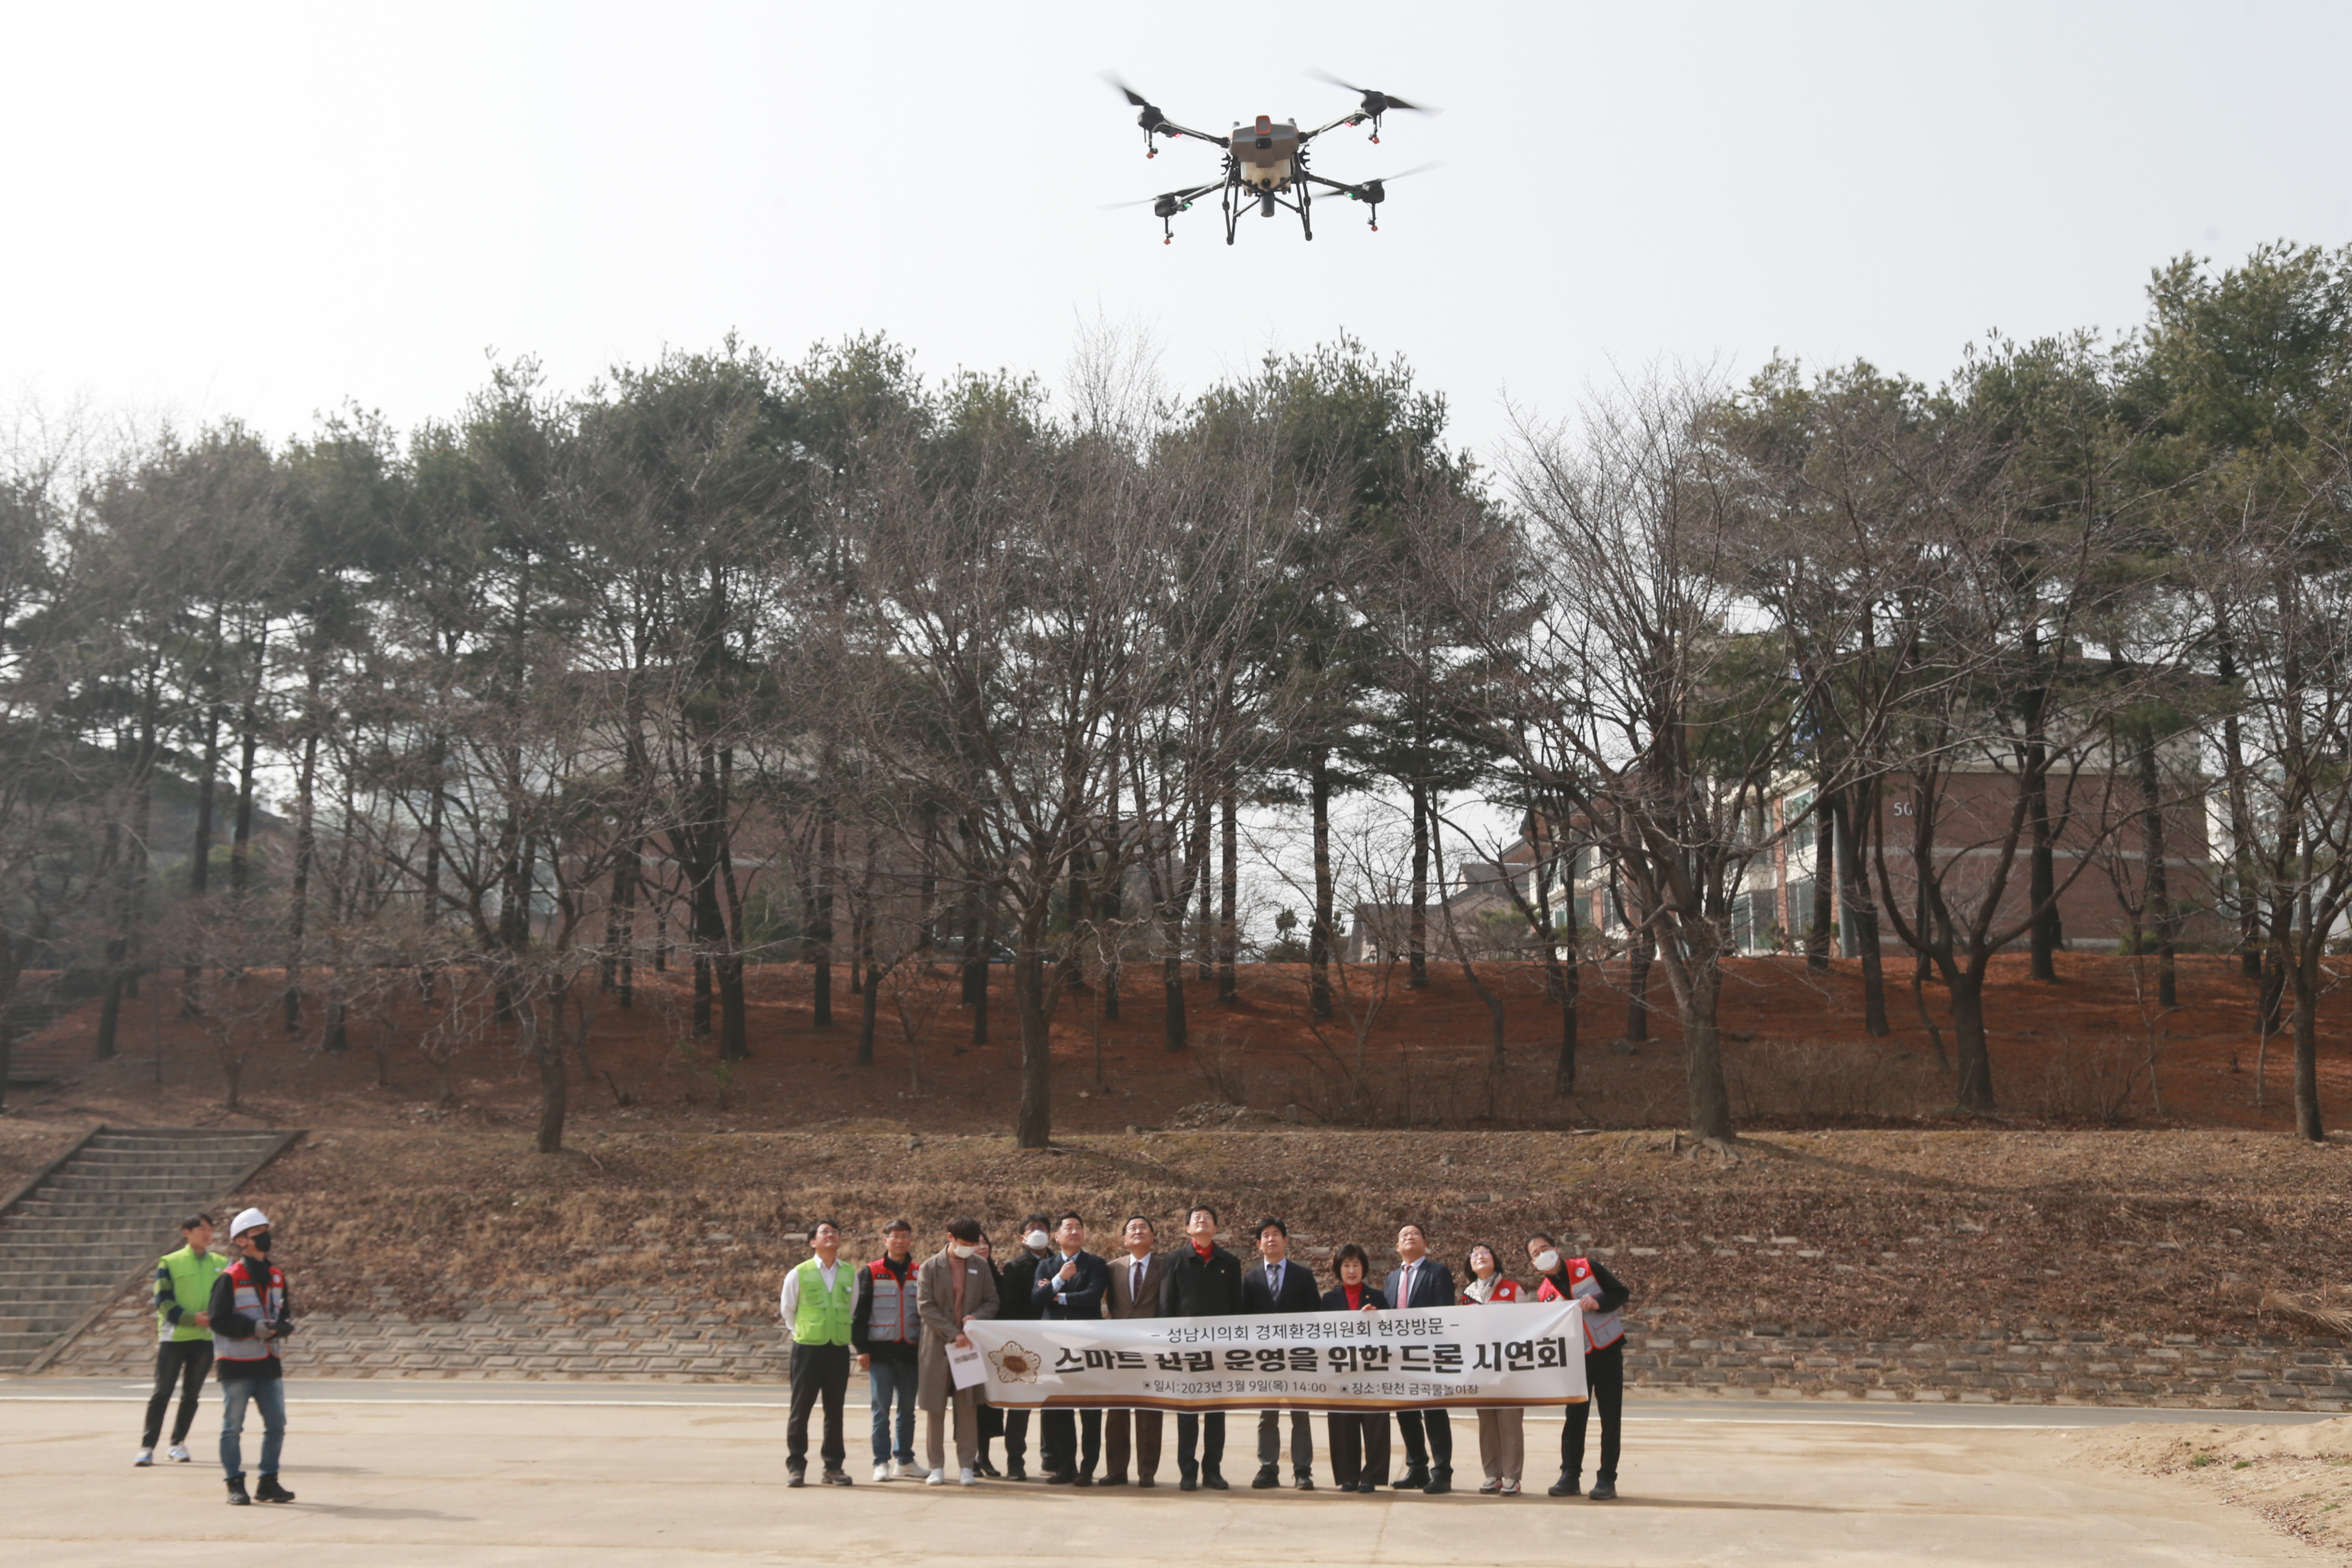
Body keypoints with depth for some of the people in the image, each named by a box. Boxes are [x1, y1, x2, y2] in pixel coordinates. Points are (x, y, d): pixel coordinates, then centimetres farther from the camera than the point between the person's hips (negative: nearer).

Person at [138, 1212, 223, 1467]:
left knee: (192, 1393, 8)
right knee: (162, 1392, -4)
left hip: (206, 1338, 3)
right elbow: (163, 1301, -6)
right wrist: (192, 1318, -17)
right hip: (173, 1336, -3)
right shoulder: (170, 1263, -1)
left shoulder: (222, 1264, 9)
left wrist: (216, 1316, -10)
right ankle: (147, 1446, 0)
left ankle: (178, 1443, 19)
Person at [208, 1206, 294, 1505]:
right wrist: (255, 1328, -22)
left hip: (268, 1363, 6)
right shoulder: (229, 1278, -9)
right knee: (233, 1427, 2)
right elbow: (219, 1320, -13)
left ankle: (268, 1483, 14)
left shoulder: (277, 1276, 11)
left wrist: (283, 1326, -7)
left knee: (276, 1424, 4)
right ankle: (235, 1485, 10)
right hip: (237, 1365, -6)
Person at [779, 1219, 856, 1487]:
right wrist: (800, 1333, 7)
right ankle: (796, 1466, 8)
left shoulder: (850, 1274, 4)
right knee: (801, 1409, 1)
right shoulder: (799, 1274, -3)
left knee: (835, 1410, 6)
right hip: (808, 1347, -2)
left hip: (839, 1348, 2)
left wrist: (845, 1333, 10)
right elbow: (786, 1309, 8)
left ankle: (834, 1466, 13)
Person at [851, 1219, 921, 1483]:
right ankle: (882, 1463, 4)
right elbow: (859, 1312, 0)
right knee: (881, 1409, -1)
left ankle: (905, 1461, 17)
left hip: (910, 1352, 3)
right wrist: (861, 1348, -6)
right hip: (880, 1352, -3)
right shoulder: (870, 1273, 1)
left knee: (908, 1409, 8)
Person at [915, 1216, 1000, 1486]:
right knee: (935, 1408, 2)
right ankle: (936, 1467, 10)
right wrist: (953, 1334, -15)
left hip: (970, 1343, 2)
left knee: (968, 1407, 1)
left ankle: (967, 1466, 7)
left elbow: (992, 1301, 10)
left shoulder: (981, 1266, 8)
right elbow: (925, 1307, -7)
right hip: (938, 1345, -2)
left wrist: (976, 1317, -11)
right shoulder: (929, 1267, -1)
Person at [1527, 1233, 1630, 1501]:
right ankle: (1570, 1475, 7)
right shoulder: (1544, 1294, 2)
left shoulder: (1587, 1268, -6)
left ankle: (1607, 1479, 3)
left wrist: (1598, 1303, -21)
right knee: (1575, 1416, -1)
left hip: (1609, 1351, -2)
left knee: (1611, 1417, -1)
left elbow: (1622, 1293, -5)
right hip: (1577, 1358, 2)